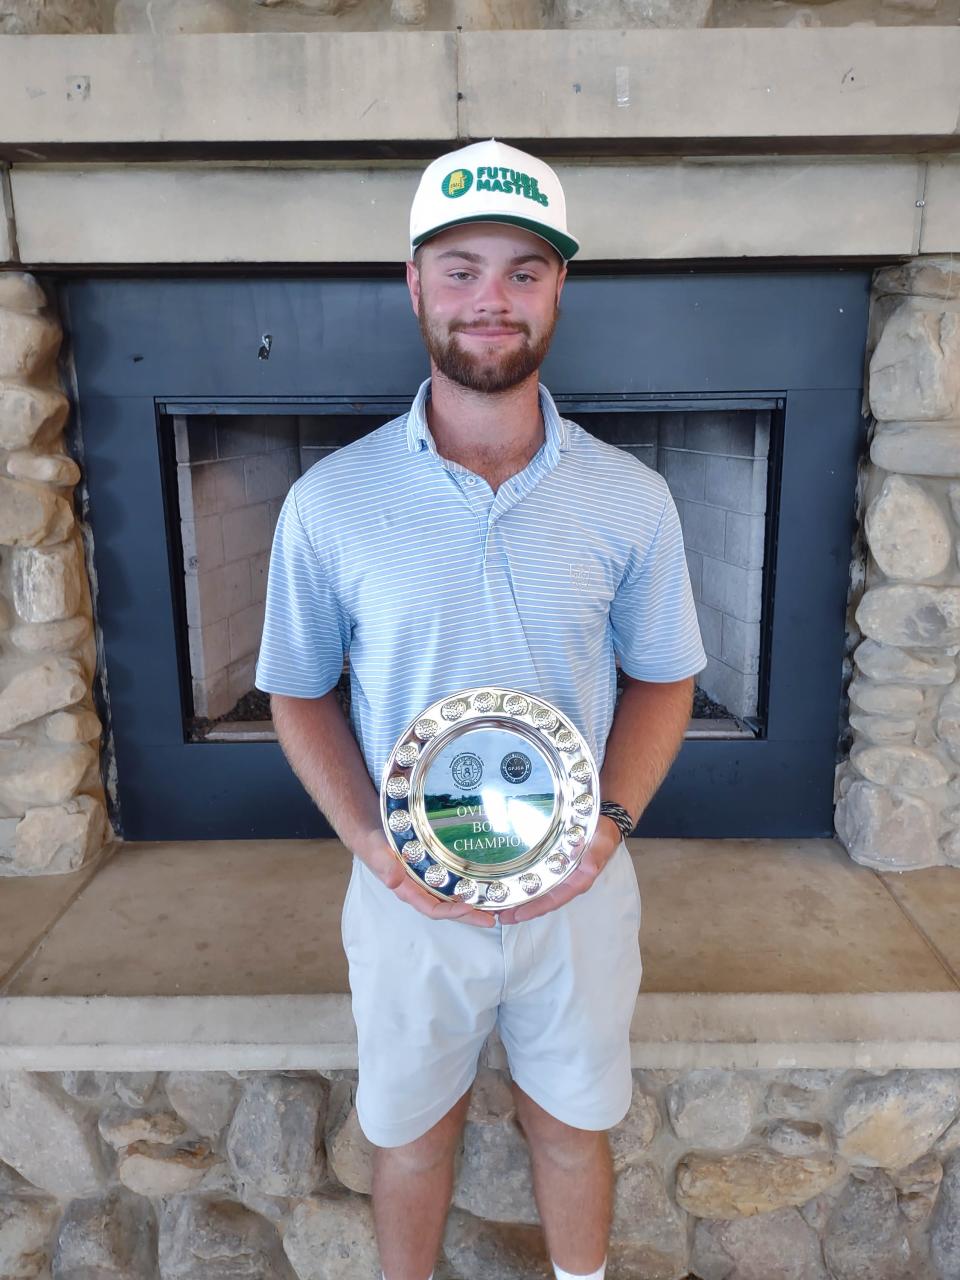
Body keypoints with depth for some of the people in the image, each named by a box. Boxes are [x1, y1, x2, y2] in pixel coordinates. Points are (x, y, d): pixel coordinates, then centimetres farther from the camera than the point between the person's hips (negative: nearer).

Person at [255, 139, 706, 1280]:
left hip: (577, 890, 1)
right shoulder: (330, 501, -12)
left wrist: (610, 820, -15)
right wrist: (369, 840, -17)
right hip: (405, 895, 0)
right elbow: (299, 692, -2)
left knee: (570, 1125, 23)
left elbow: (662, 678, 1)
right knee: (410, 1131, 22)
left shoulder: (630, 499, -9)